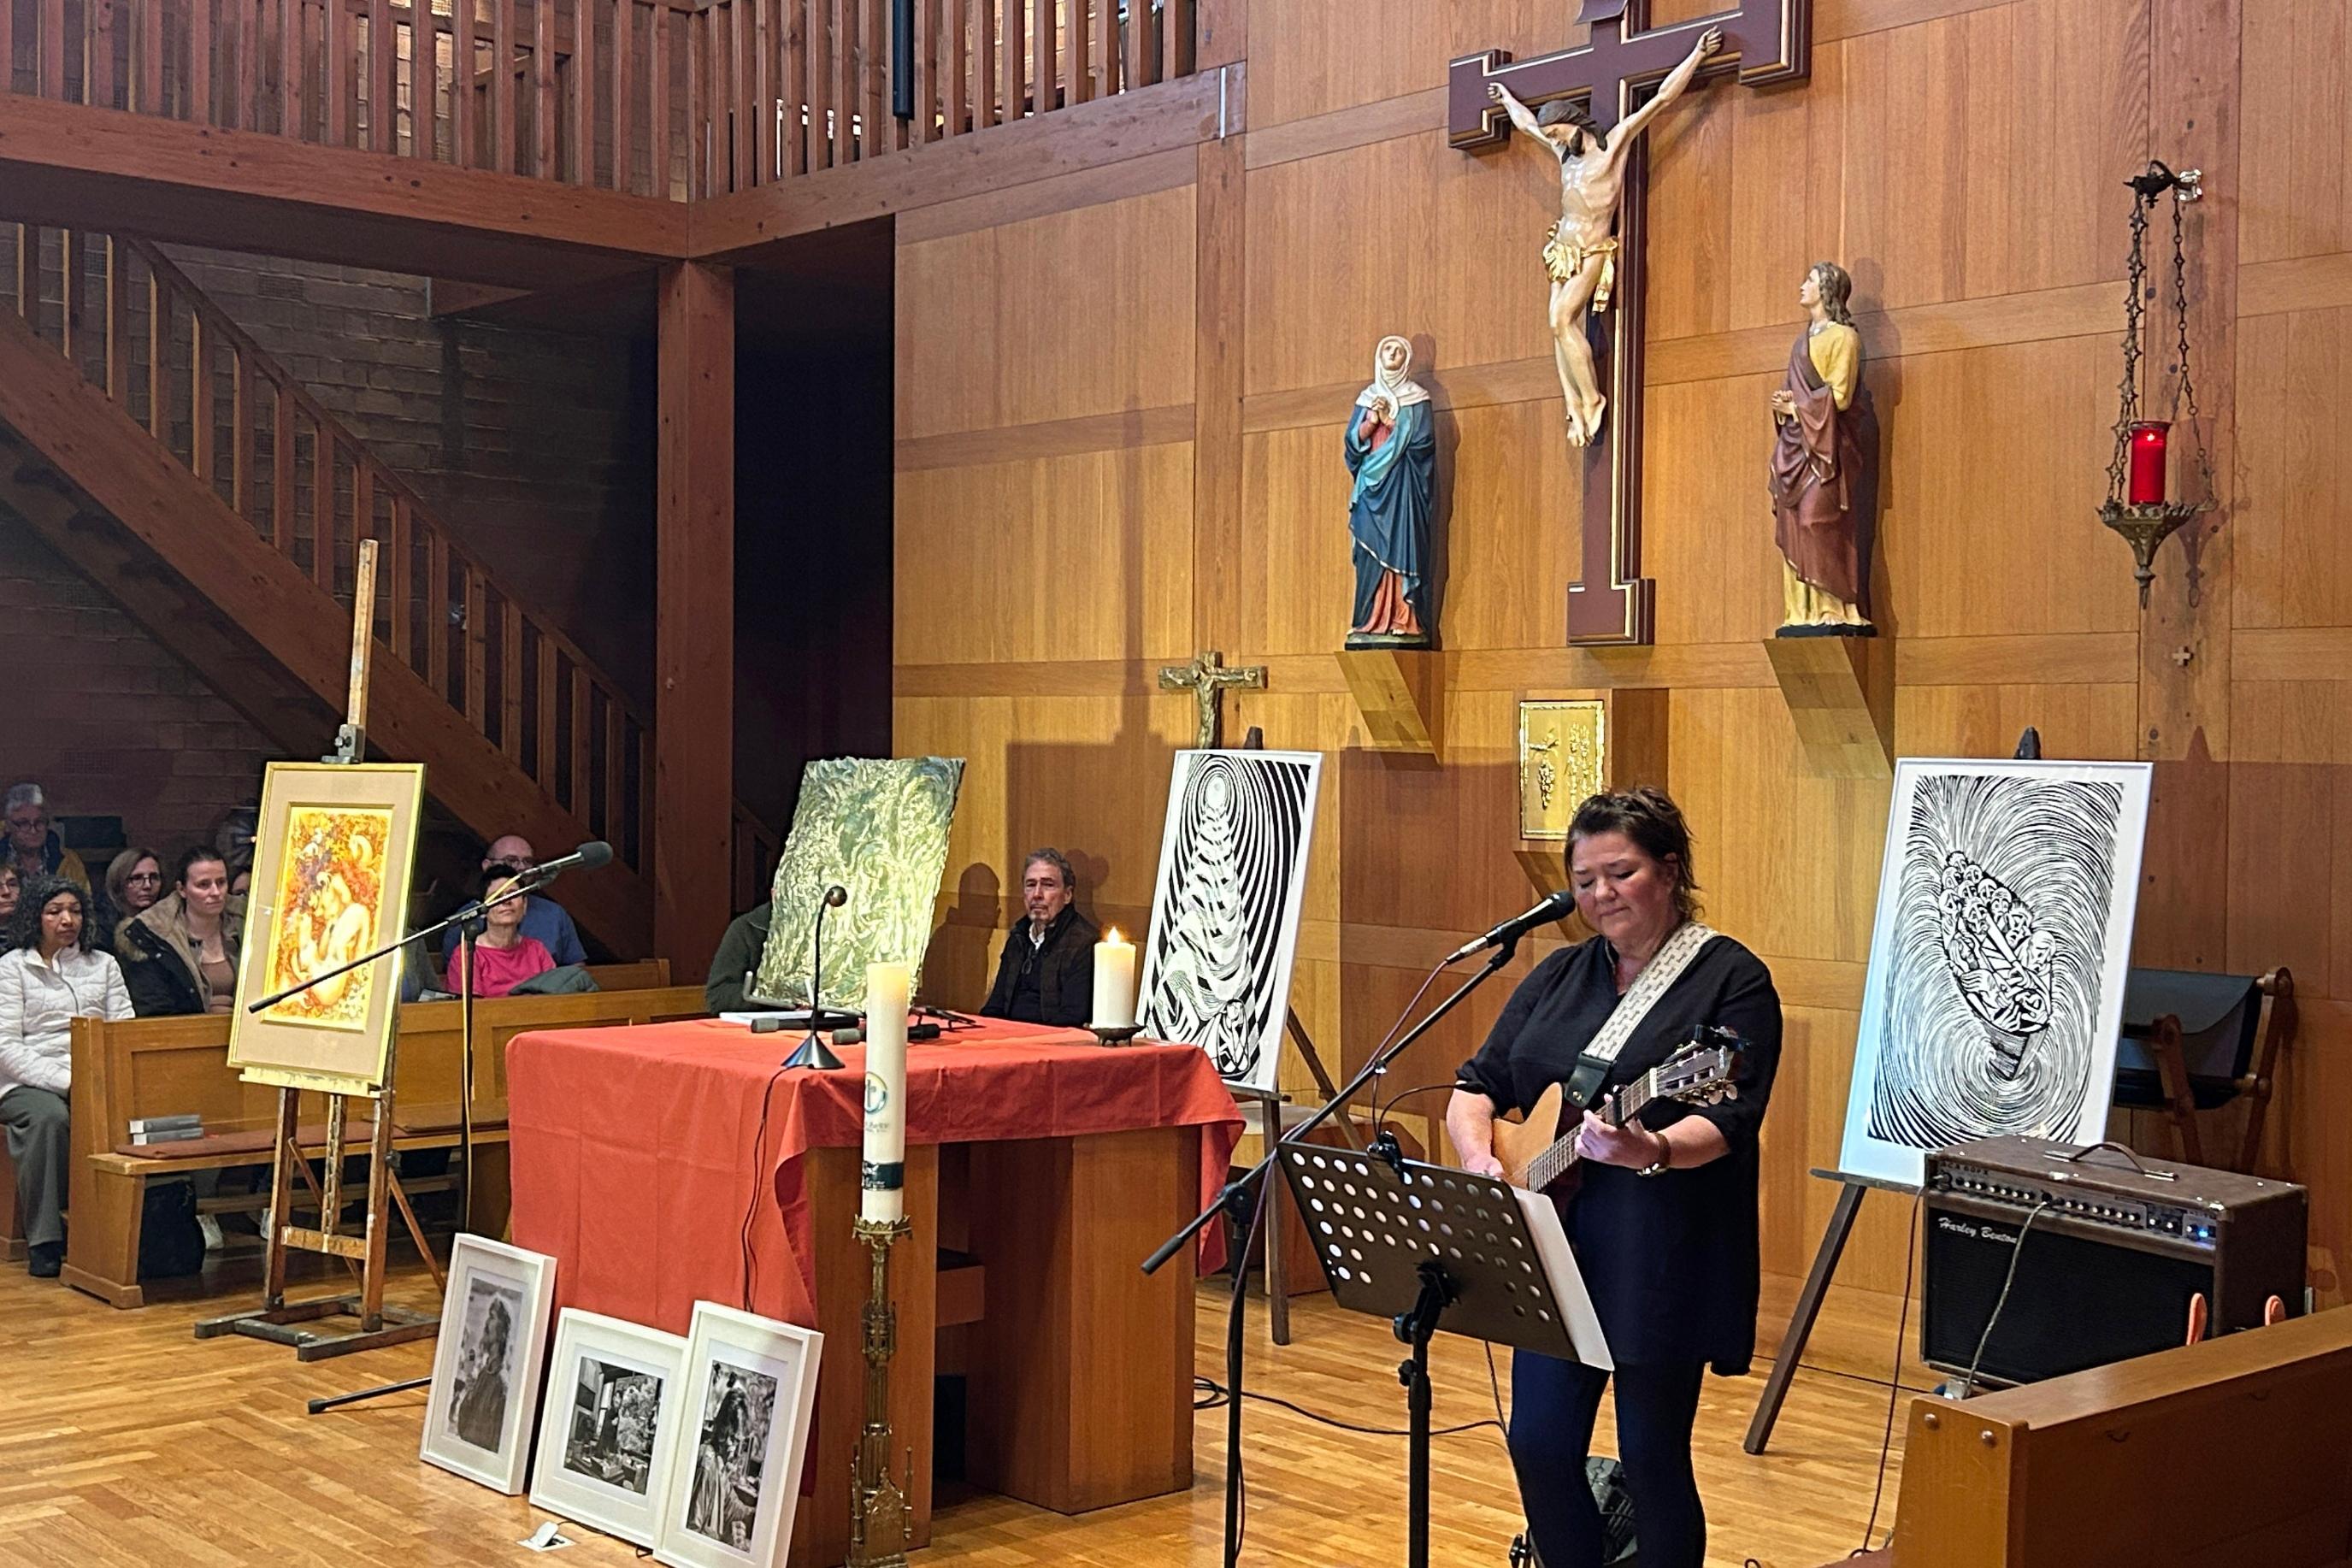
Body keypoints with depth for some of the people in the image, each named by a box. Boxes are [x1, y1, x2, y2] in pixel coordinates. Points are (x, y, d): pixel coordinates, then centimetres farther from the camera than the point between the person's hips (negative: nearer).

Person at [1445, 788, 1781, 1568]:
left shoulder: (1732, 978, -7)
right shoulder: (1559, 975, 12)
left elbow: (1727, 1118, -18)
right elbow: (1477, 1083, 12)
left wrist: (1652, 1150, -37)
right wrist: (1477, 1155, -8)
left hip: (1663, 1263, -6)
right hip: (1554, 1251, 6)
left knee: (1653, 1459, 3)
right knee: (1539, 1445, 8)